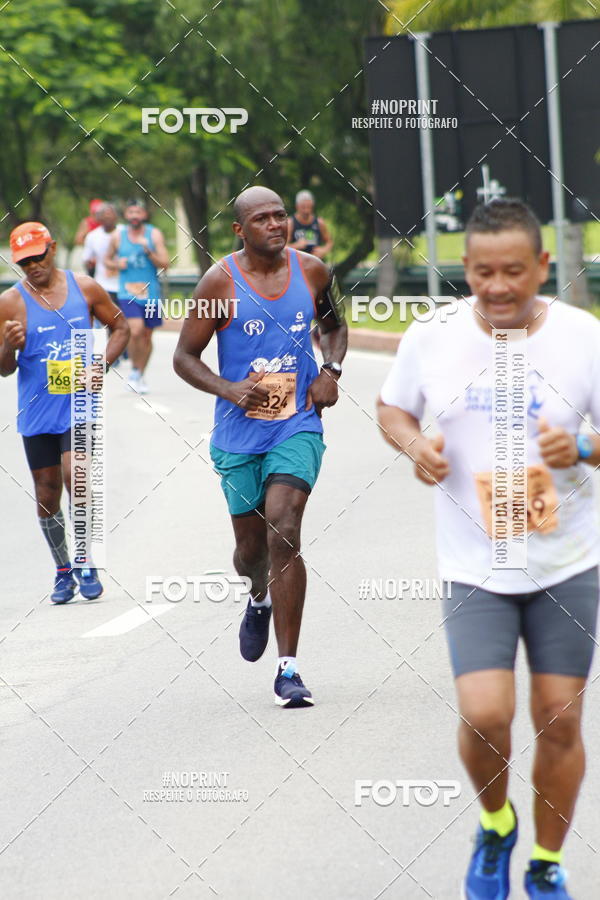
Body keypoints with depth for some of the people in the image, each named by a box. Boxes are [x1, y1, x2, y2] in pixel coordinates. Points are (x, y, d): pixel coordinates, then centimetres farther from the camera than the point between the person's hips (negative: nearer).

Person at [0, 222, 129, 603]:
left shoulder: (85, 288, 0)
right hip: (37, 411, 1)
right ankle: (63, 570, 23)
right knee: (47, 492, 6)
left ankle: (87, 564, -5)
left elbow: (120, 326, 15)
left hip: (80, 403, -1)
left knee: (75, 474, -19)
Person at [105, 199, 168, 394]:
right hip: (127, 292, -1)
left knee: (147, 334, 9)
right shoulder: (118, 236, 4)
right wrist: (116, 265, -4)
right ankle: (134, 370, -1)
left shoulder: (154, 234, 1)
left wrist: (149, 251, -20)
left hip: (150, 292, 1)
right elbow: (107, 260, 18)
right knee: (136, 330, -21)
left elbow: (164, 264, -4)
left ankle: (140, 376, 25)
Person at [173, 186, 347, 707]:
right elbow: (185, 356, -2)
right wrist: (230, 390, -18)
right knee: (250, 548, 11)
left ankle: (288, 668, -14)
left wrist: (332, 371, 0)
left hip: (298, 425, 0)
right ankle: (260, 599, 50)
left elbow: (335, 326, 19)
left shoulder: (312, 272, 0)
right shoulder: (221, 282, -7)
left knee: (283, 532, -17)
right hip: (239, 433, 0)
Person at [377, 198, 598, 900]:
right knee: (484, 716, -14)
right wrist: (413, 445, -10)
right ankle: (494, 827, 18)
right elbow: (391, 407, 11)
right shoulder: (432, 337, -6)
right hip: (474, 571, 0)